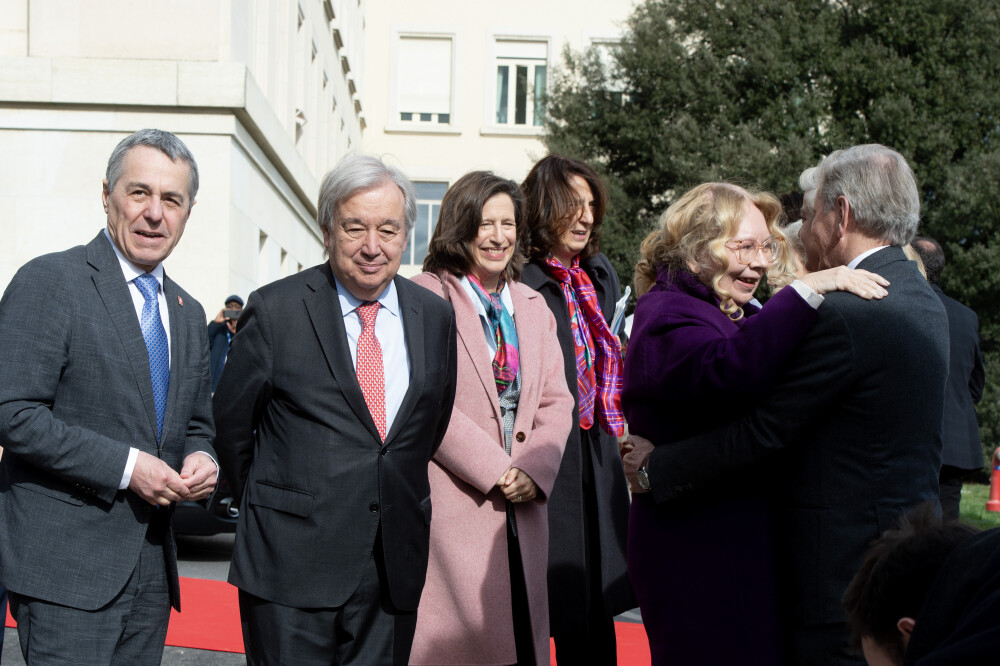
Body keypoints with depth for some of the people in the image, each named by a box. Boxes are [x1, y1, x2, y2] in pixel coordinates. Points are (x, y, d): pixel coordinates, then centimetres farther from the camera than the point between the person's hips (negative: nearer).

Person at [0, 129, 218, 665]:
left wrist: (200, 458, 1)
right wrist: (125, 466, -17)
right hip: (66, 566, -7)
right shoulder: (48, 281, -6)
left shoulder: (188, 313, 17)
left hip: (151, 571, 7)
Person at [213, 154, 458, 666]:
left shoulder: (435, 317, 8)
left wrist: (404, 506, 13)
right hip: (292, 563, -3)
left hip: (395, 566, 4)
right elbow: (230, 424, 3)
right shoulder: (275, 311, -4)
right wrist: (269, 512, 8)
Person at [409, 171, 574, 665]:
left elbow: (555, 401, 13)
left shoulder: (533, 307, 17)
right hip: (452, 506, -6)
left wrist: (534, 471, -4)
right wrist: (494, 469, -13)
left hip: (523, 507, 6)